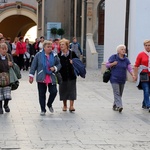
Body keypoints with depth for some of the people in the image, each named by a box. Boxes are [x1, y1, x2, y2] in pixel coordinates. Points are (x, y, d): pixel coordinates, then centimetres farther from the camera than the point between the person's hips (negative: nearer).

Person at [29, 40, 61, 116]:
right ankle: (43, 110, 17)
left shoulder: (54, 56, 4)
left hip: (51, 78, 2)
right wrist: (31, 76, -1)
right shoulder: (39, 55, -2)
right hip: (41, 78, -1)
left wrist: (55, 68, -7)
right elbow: (33, 65, 1)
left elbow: (59, 64, 14)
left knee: (54, 92, -6)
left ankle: (49, 104, 23)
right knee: (42, 94, 3)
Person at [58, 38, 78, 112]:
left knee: (72, 90, -3)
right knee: (63, 90, 9)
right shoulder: (59, 55, -2)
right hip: (62, 75, 1)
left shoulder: (72, 53, -1)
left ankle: (71, 106, -2)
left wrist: (73, 62, -13)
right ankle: (64, 106, 23)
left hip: (71, 75, 0)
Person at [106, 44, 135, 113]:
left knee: (120, 94, 10)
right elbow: (107, 65, 0)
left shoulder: (126, 60, 5)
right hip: (114, 79, -5)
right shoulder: (113, 57, -4)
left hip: (122, 80, 5)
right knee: (117, 93, -14)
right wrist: (113, 64, -19)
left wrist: (133, 75, -22)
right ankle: (119, 106, -23)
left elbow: (130, 68, -5)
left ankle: (115, 105, 25)